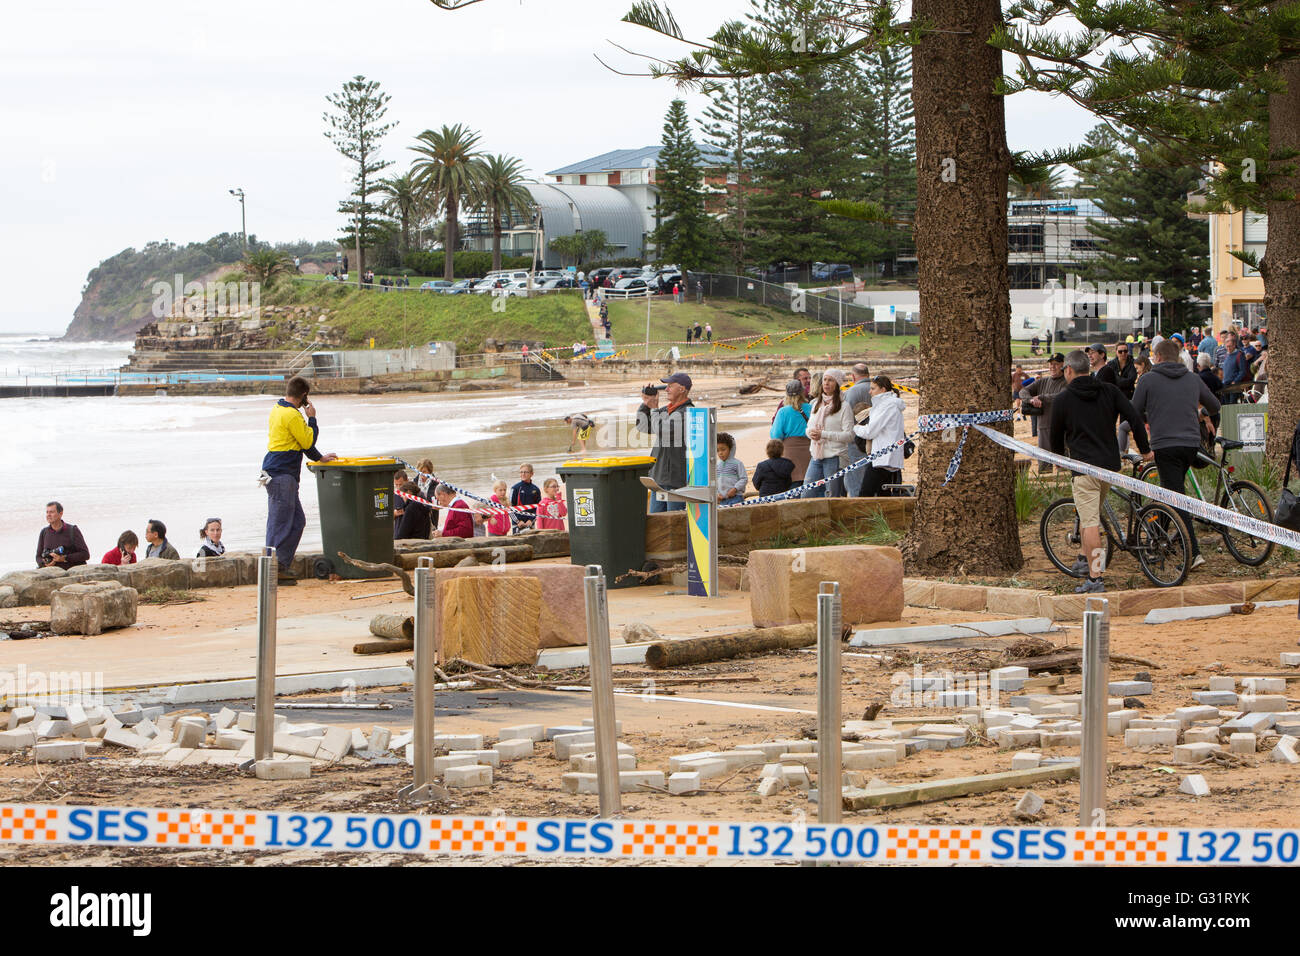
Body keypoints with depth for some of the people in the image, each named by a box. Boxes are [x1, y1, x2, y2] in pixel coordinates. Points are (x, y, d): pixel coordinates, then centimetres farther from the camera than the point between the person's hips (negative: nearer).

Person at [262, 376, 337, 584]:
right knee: (280, 523, -8)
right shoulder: (292, 415, -16)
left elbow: (300, 441, 25)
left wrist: (319, 458, 27)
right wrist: (312, 418, 1)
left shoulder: (278, 410, 17)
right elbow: (308, 441, -11)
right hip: (282, 475, -10)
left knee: (297, 521, 13)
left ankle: (282, 565, 14)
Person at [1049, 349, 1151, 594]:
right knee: (1092, 515, 25)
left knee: (1090, 523, -9)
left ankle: (1095, 578, -13)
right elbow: (1134, 418, 1)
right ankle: (1085, 560, 33)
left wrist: (1060, 455, 30)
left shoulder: (1062, 399, -2)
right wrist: (1145, 450, 11)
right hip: (1110, 463, 5)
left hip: (1085, 467, -5)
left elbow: (1055, 437, 8)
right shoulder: (1109, 391, 7)